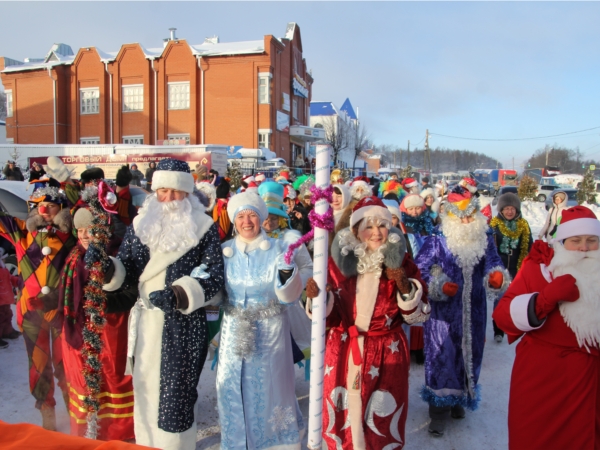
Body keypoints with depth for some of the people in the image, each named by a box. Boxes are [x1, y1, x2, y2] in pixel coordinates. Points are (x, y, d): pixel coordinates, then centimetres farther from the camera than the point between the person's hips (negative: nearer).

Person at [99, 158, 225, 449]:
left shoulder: (204, 228, -4)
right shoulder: (141, 224, 8)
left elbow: (213, 276, -12)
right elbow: (126, 272, 7)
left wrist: (177, 295, -26)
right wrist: (106, 267, -14)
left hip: (183, 325, -4)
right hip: (145, 322, 4)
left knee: (174, 394, 0)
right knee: (145, 390, 14)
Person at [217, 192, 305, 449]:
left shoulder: (278, 249, -6)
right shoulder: (225, 251, 1)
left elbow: (289, 296, -10)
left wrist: (287, 272, -28)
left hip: (270, 331, -2)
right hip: (234, 331, 2)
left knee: (269, 387, 8)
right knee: (234, 388, 9)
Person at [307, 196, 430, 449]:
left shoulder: (402, 264, -4)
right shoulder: (340, 260, -5)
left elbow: (419, 314, -3)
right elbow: (328, 314, -4)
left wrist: (405, 287, -20)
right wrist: (316, 297, -24)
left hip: (387, 353, 0)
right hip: (344, 352, 1)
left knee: (383, 421, 11)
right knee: (344, 418, 14)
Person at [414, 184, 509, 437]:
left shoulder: (485, 241, 4)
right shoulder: (437, 242, -7)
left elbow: (493, 264, -7)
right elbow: (419, 270, -7)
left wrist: (497, 277, -29)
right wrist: (439, 285, -20)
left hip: (473, 313, 4)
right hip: (443, 312, -4)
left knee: (470, 353, 15)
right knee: (442, 355, -3)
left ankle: (459, 399, 36)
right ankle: (440, 408, 10)